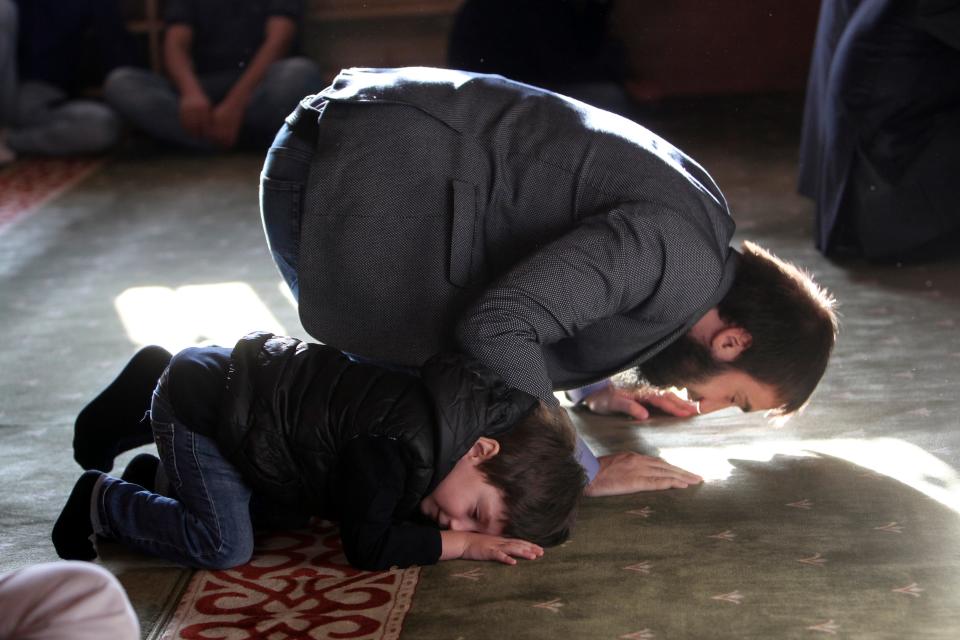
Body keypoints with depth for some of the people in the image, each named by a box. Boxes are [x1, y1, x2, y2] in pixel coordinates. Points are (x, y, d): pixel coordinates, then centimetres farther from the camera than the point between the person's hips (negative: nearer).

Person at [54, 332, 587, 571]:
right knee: (224, 546, -17)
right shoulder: (404, 449, -34)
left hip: (251, 372, 9)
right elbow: (367, 546, -22)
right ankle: (102, 501, 4)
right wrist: (466, 545, -21)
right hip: (198, 407, -9)